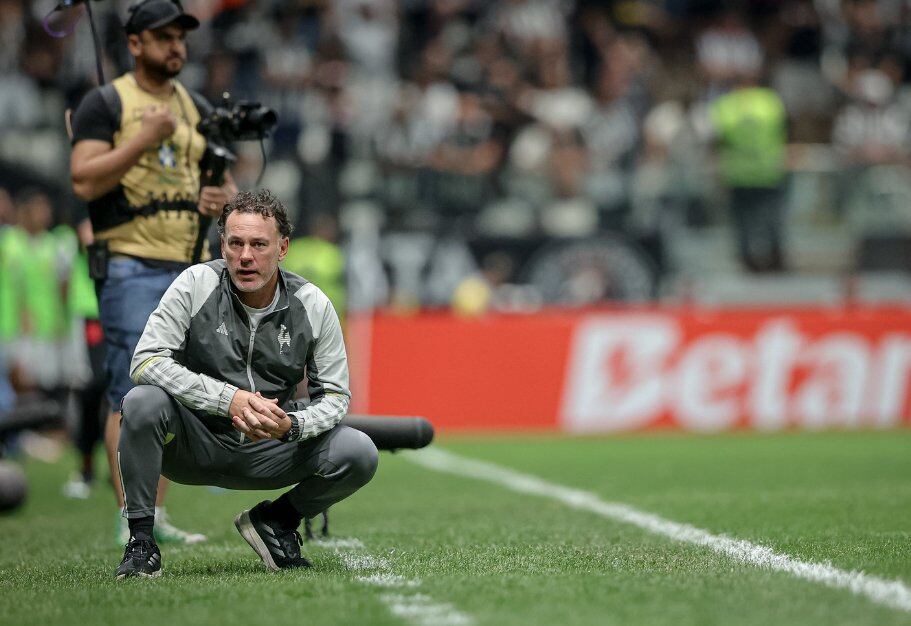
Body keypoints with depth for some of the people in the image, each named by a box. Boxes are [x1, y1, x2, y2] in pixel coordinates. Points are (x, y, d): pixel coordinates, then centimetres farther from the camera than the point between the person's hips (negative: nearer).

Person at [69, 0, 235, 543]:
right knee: (134, 395, -12)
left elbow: (225, 179, 24)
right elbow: (84, 181, -12)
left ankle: (156, 516, 13)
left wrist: (222, 197, 1)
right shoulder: (105, 104, -1)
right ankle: (131, 519, -12)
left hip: (189, 267, 6)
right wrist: (143, 140, -19)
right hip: (131, 268, -6)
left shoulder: (196, 108, 18)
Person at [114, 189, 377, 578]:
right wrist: (230, 399, -31)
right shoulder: (196, 284, -12)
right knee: (144, 402, -33)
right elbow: (146, 360, -20)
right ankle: (140, 540, -16)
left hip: (269, 451, 2)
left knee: (359, 453, -20)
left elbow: (335, 395, -2)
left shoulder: (313, 305, -6)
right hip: (196, 445, -2)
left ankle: (275, 521, 10)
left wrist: (290, 426, -26)